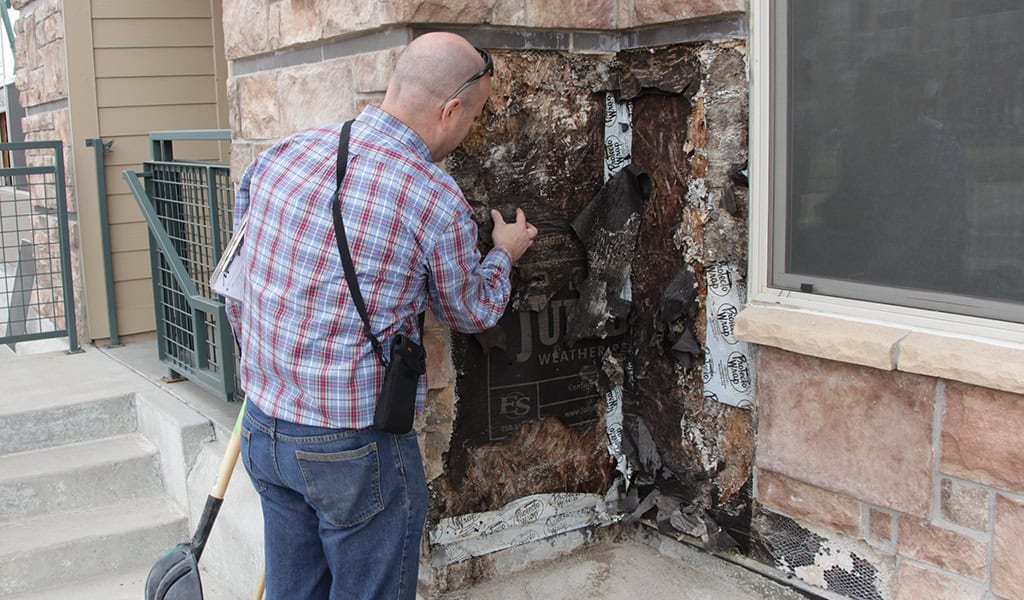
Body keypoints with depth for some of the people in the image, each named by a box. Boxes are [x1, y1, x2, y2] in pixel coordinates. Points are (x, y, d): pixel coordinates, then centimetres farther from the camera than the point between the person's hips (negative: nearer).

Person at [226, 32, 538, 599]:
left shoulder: (281, 154, -1)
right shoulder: (438, 201, -17)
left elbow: (237, 284, 10)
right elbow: (470, 311, 1)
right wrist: (504, 254, 21)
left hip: (262, 426, 6)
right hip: (357, 448, -6)